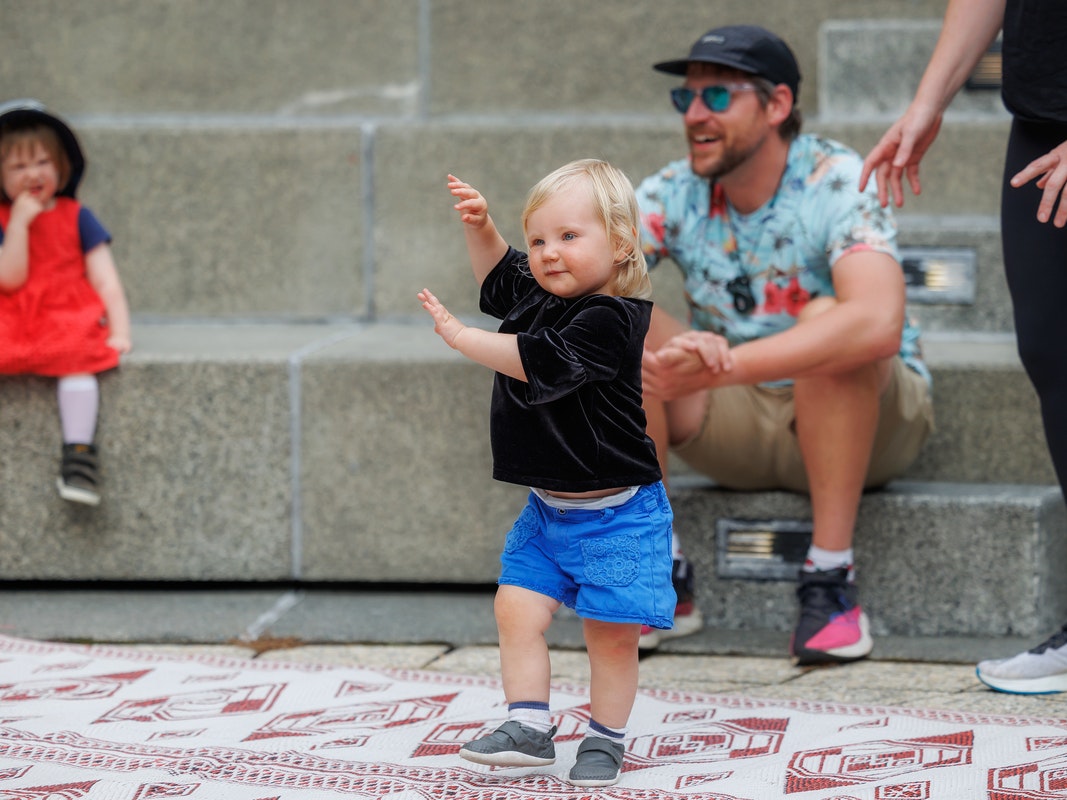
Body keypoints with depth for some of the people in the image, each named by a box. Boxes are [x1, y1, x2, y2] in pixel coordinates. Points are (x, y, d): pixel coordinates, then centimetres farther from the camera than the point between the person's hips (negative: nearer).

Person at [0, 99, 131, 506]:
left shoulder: (76, 217, 9)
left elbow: (105, 279, 5)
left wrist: (119, 330, -8)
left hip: (68, 318, -1)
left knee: (78, 360, -32)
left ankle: (79, 451, -36)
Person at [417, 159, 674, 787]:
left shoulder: (608, 320, -21)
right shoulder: (539, 296, 6)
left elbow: (535, 361, -28)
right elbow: (497, 270, 27)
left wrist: (460, 336, -20)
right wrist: (480, 226, 9)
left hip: (614, 513, -8)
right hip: (548, 508, 8)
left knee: (611, 631, 0)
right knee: (518, 609, -2)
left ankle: (606, 739, 13)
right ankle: (530, 727, 2)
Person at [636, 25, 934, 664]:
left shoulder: (837, 184, -22)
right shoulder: (673, 196, -7)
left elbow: (877, 325, -41)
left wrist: (724, 367, -50)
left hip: (874, 420, -4)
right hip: (734, 429, 4)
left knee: (827, 318, -34)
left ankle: (831, 579, -27)